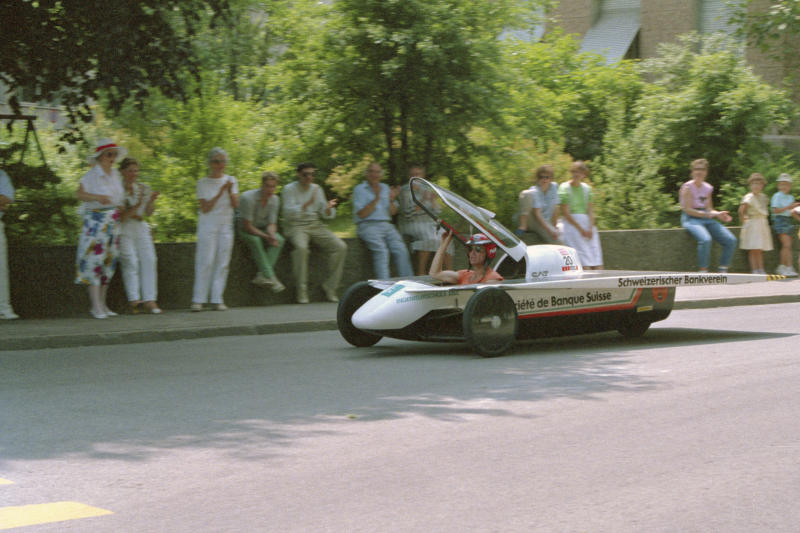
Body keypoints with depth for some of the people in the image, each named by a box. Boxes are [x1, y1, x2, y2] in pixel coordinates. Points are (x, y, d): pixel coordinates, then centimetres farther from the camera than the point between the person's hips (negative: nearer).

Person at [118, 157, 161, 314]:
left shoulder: (142, 188, 12)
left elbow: (148, 213, 8)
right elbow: (121, 217, -10)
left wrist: (151, 200, -10)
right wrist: (137, 206, -22)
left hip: (141, 228, 5)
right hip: (123, 231, -5)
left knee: (148, 260, -10)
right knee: (131, 261, -20)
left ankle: (149, 300, -11)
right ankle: (134, 299, -22)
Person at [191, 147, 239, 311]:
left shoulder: (231, 181, 12)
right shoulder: (203, 183, 2)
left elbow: (236, 205, 4)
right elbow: (205, 208, -6)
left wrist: (230, 192, -13)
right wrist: (220, 192, -12)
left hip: (226, 225, 3)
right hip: (208, 225, -3)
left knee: (222, 263, -1)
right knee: (206, 262, -9)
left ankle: (217, 299, 1)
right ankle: (198, 300, -6)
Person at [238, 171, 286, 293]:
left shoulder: (275, 200, -7)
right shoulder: (248, 198, -26)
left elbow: (272, 224, -5)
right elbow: (247, 226, -24)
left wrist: (272, 235, -28)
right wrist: (266, 237, -29)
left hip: (262, 229, 5)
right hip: (244, 229, -5)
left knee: (279, 240, -22)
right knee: (255, 240, -37)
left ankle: (261, 276, -31)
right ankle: (270, 277, -39)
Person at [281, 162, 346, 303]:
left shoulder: (317, 189, 15)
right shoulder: (289, 189, 0)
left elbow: (326, 215, 13)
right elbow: (289, 213, -16)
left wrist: (328, 208, -11)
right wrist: (307, 204, -29)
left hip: (316, 225, 5)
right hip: (296, 226, -5)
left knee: (340, 247, -16)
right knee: (301, 247, -37)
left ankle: (329, 286, -7)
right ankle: (301, 290, -27)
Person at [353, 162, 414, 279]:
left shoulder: (385, 188, 19)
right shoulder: (359, 189, 4)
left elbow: (393, 212, 14)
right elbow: (362, 214, -7)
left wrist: (392, 200, -6)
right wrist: (376, 199, -14)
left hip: (387, 225, 5)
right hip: (368, 226, -5)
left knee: (400, 249, -20)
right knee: (381, 250, -30)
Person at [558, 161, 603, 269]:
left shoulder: (586, 188, 14)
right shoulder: (564, 188, -2)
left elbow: (590, 210, 9)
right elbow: (565, 213, -8)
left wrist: (590, 228, -7)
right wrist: (581, 229, -12)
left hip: (587, 224, 6)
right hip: (571, 224, -6)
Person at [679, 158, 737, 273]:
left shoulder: (708, 188, 14)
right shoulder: (687, 187, -5)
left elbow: (709, 208, 17)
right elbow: (687, 210, -11)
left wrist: (718, 214, -5)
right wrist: (708, 214, -19)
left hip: (707, 220, 7)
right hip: (691, 219, -7)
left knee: (731, 240, -10)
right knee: (705, 239, -37)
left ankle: (723, 270, -2)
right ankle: (703, 271, -27)